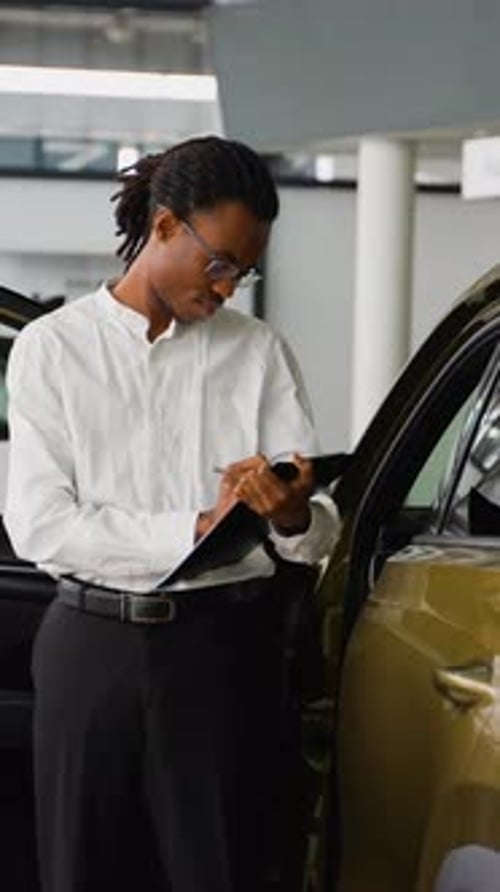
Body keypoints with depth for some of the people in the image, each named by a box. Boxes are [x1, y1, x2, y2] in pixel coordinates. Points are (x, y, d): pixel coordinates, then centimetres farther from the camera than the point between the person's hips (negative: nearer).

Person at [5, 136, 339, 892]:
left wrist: (293, 516, -25)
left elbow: (320, 531, -1)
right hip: (91, 642, -1)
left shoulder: (258, 353, 6)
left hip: (221, 648, 1)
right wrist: (197, 528, -17)